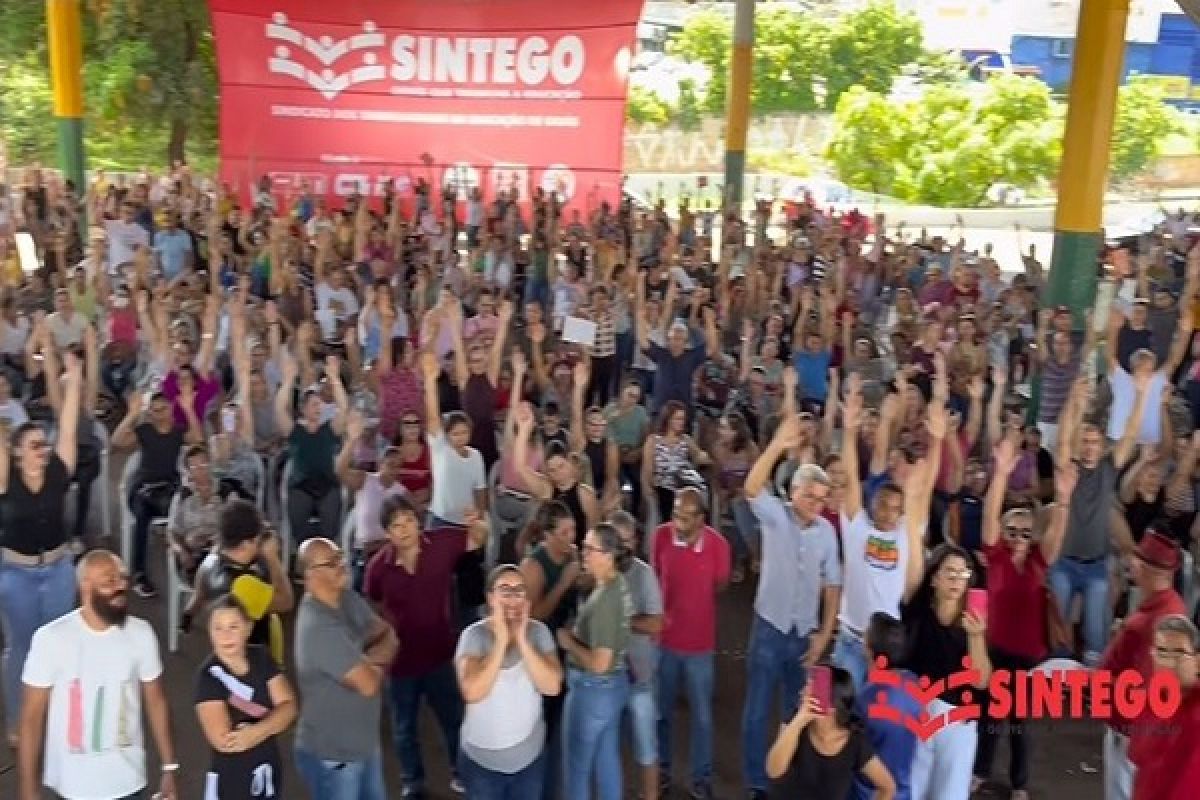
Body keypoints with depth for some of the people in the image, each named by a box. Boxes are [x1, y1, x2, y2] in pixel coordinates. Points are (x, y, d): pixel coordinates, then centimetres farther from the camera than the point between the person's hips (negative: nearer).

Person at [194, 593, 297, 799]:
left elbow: (288, 707, -8)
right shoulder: (209, 675, -19)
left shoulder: (262, 659, -4)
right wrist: (272, 723, -15)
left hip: (268, 771, 5)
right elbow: (223, 740, -26)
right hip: (230, 778, -5)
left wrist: (256, 731, -25)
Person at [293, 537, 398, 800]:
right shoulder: (319, 627, -29)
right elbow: (368, 683, -26)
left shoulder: (348, 600, -1)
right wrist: (377, 663, -5)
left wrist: (371, 658, -19)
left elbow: (389, 637, 1)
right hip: (332, 755, -8)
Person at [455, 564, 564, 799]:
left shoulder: (539, 632, -7)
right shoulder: (474, 635, -14)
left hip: (530, 756, 2)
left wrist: (522, 640, -24)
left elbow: (552, 687, -18)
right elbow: (472, 692, -27)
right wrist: (501, 640, -28)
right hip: (481, 758, -2)